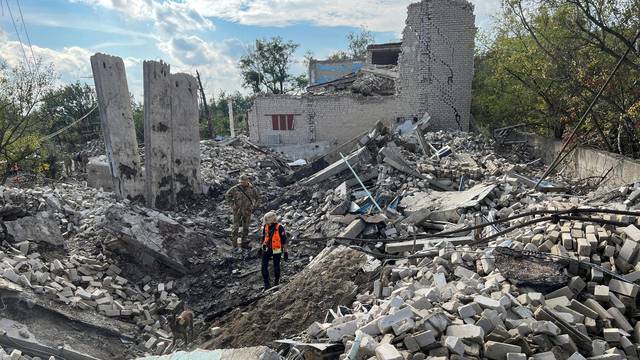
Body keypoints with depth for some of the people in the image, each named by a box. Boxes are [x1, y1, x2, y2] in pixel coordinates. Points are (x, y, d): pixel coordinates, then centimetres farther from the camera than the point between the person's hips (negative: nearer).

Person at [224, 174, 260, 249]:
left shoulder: (252, 189, -2)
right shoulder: (235, 189, -8)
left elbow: (258, 198, 12)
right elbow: (227, 195, 5)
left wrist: (254, 206, 4)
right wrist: (232, 205, -1)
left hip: (247, 211, 2)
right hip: (237, 211, -2)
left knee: (246, 228, 9)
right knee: (236, 227, 0)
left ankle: (243, 243, 21)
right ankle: (234, 241, 14)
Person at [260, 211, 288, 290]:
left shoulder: (279, 227, -16)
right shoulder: (265, 226, 0)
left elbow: (284, 240, -10)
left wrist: (286, 252, -8)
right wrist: (261, 248, 18)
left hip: (276, 250, -4)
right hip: (266, 249, 4)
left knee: (276, 266, 11)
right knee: (264, 267, -4)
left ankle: (277, 282, 31)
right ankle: (266, 284, 7)